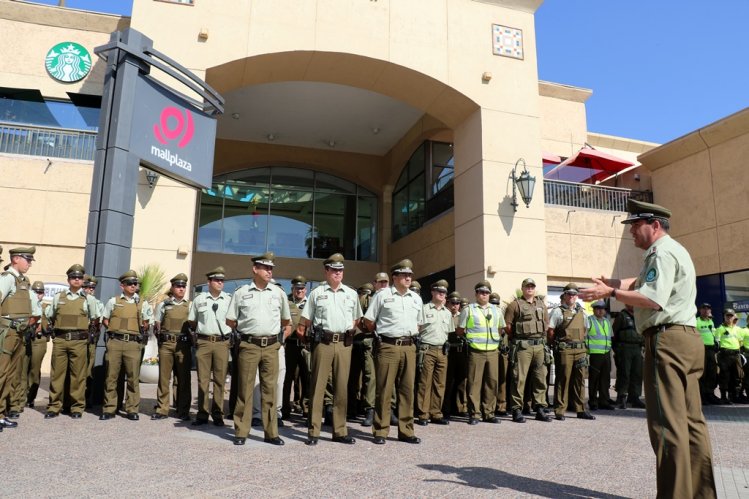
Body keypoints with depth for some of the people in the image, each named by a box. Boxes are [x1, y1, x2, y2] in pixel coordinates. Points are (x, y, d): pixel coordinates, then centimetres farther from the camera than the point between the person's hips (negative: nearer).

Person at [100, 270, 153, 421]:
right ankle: (109, 408, 12)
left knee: (133, 377, 1)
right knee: (111, 376, 3)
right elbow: (105, 320, 15)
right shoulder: (113, 301, 9)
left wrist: (138, 332, 9)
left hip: (133, 344, 0)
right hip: (114, 342, 0)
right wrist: (115, 330, 6)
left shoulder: (143, 303, 9)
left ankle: (132, 409, 9)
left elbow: (147, 324, 16)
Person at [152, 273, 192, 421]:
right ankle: (162, 409, 10)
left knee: (184, 378, 2)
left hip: (183, 345, 0)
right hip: (166, 344, 0)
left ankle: (183, 411, 9)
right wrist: (162, 337, 2)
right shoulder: (163, 305, 10)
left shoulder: (190, 306, 11)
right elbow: (157, 326, 11)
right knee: (163, 377, 2)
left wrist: (191, 339, 1)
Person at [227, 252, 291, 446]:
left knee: (270, 389, 5)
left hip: (271, 347, 2)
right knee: (245, 389, 3)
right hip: (249, 346, -1)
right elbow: (230, 321, 9)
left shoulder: (278, 293, 8)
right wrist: (246, 329, 9)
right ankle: (241, 432, 13)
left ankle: (271, 432, 13)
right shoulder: (241, 292, 3)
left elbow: (286, 321, 18)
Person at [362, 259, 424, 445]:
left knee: (407, 389, 7)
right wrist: (382, 333, 9)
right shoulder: (382, 295, 0)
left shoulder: (416, 298, 14)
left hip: (409, 347, 5)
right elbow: (368, 321, 3)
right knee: (384, 389, -1)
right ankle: (380, 431, 8)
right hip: (388, 346, -4)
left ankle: (406, 431, 16)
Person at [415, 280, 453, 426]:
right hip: (428, 349, -5)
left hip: (442, 350, 5)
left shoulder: (448, 313, 17)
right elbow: (416, 329, 0)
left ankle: (436, 414, 15)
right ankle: (423, 415, 2)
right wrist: (421, 348, -6)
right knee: (425, 383, -4)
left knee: (440, 384, 7)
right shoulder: (424, 309, 1)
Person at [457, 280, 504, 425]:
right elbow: (459, 331, 5)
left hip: (493, 351, 4)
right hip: (476, 352, -4)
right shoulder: (468, 310, 3)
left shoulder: (496, 310, 15)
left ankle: (489, 413, 15)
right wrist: (471, 337, 3)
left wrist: (496, 338, 12)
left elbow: (501, 329, 24)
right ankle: (474, 414, 4)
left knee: (492, 382, 6)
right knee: (474, 383, -2)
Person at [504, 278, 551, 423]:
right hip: (522, 346, -5)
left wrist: (542, 337, 14)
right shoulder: (515, 305, -1)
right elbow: (507, 325, -3)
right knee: (519, 378, -4)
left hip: (540, 345, 5)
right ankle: (517, 410, 1)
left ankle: (540, 409, 17)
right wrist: (516, 338, 1)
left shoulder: (541, 304, 16)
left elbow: (546, 323, 22)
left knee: (540, 378, 8)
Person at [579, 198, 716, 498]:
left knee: (667, 422, -10)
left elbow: (653, 298, -22)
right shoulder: (668, 252, 24)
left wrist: (610, 293, -15)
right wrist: (612, 282, 14)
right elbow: (642, 283, 29)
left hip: (667, 340, -11)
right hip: (687, 339, 11)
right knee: (691, 420, 11)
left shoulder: (663, 253, -10)